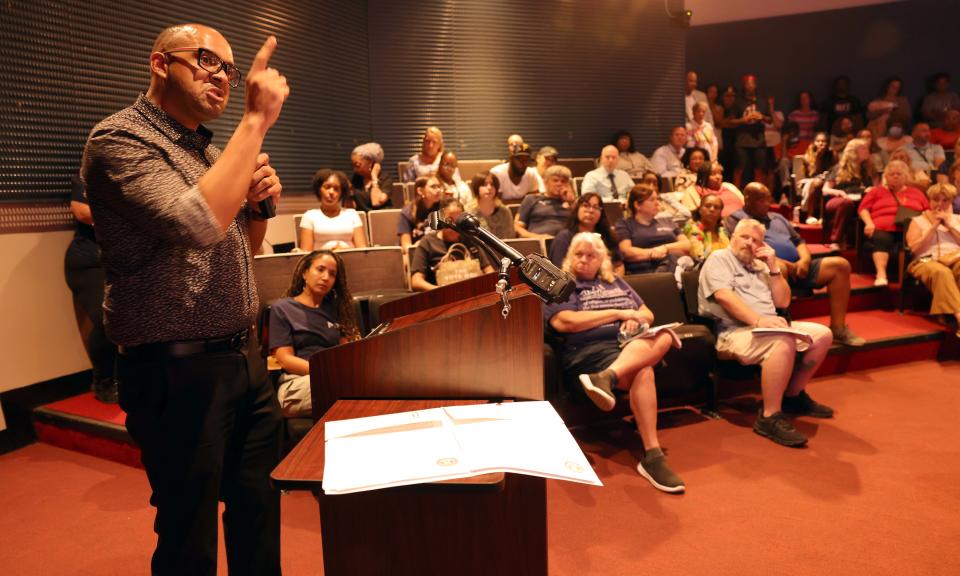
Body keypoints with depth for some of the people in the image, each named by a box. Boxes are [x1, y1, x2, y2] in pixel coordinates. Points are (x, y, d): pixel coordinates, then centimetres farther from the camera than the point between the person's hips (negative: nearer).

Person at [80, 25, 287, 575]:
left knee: (260, 514, 17)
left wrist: (258, 205, 3)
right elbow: (197, 224, -30)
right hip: (178, 370, -8)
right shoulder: (119, 140, -11)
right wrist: (256, 119, -23)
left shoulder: (212, 151, 15)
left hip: (244, 358, 8)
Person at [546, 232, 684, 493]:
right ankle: (652, 457, -40)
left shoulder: (616, 282, 29)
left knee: (663, 338, -30)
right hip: (589, 351, -5)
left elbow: (648, 314, 26)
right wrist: (618, 313, -6)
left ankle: (606, 378, -48)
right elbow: (566, 322, -7)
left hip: (633, 345, 6)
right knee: (643, 372, -35)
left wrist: (636, 320, -2)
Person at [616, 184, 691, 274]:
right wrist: (651, 253, -13)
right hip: (645, 271, -4)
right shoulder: (624, 224, 16)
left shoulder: (668, 222, 30)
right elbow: (626, 252, 0)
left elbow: (687, 245, 18)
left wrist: (665, 248, -1)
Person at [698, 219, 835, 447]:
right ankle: (769, 417, -28)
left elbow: (783, 301, 18)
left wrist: (774, 267, 7)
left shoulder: (759, 266, 24)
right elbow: (723, 295, -17)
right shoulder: (719, 259, 1)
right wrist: (758, 320, -27)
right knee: (784, 342, -35)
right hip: (734, 332, -9)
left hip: (768, 327, 9)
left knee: (822, 334, -1)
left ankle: (793, 395, 14)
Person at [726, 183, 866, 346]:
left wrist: (805, 259, 1)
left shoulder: (778, 218, 31)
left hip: (797, 268, 7)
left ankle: (838, 328, -7)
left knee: (840, 265, -7)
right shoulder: (736, 219, 6)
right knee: (779, 268, -41)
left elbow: (799, 241, 26)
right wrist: (780, 262, -16)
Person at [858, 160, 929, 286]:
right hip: (883, 228, -2)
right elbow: (864, 208, 17)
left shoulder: (916, 193, 32)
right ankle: (881, 274, -53)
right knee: (881, 240, -39)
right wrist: (869, 223, -4)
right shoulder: (877, 191, 29)